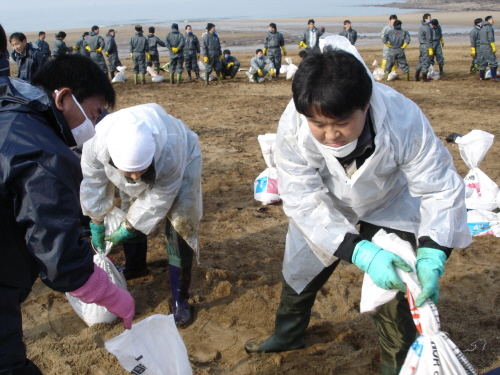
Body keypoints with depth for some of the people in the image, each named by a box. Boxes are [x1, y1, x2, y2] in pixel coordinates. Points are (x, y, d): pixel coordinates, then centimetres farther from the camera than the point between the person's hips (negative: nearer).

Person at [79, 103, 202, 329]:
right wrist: (96, 223, -4)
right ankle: (135, 266, 40)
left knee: (179, 225, -13)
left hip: (182, 158, -4)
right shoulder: (96, 142, -38)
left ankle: (180, 301, -1)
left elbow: (159, 198, -27)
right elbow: (92, 183, -16)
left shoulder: (170, 152, -46)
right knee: (132, 215, 10)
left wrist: (129, 227, -16)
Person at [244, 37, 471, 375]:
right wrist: (360, 253, -44)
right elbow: (304, 201, -33)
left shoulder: (404, 119, -37)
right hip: (326, 209, 2)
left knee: (398, 291, -6)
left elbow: (441, 190, -28)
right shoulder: (292, 128, -35)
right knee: (299, 271, 16)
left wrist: (432, 256, -43)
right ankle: (288, 335, 46)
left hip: (391, 209, -1)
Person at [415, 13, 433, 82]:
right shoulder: (427, 27, -15)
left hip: (421, 45, 9)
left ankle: (417, 77, 15)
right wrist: (430, 49, -17)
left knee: (421, 61, 14)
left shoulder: (421, 27, 14)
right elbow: (428, 39, -18)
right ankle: (424, 78, 2)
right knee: (426, 62, -2)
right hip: (426, 46, -9)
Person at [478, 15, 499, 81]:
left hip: (481, 47, 8)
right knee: (493, 62, -4)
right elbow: (490, 39, -18)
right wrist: (494, 47, -14)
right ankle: (494, 77, -6)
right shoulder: (489, 28, -12)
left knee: (482, 62, 13)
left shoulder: (482, 28, 15)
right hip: (488, 47, -8)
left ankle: (481, 77, 16)